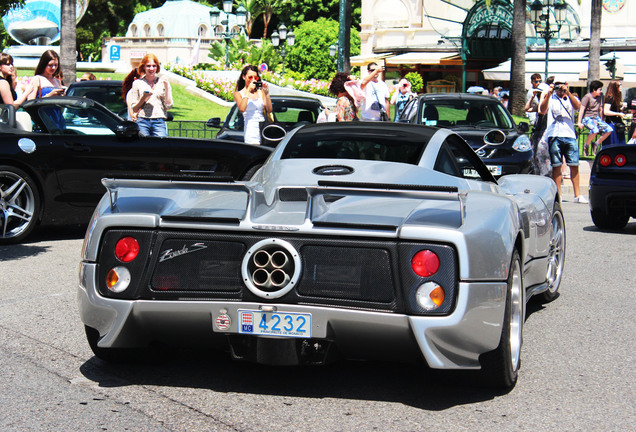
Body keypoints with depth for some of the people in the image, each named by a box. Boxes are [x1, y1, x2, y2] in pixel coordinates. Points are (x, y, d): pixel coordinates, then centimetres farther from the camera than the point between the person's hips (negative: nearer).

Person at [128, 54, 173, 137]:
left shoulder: (163, 82, 13)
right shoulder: (137, 83, 12)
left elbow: (168, 106, 7)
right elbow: (133, 108, 11)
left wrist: (166, 87, -1)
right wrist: (144, 97, -5)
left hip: (159, 121, 0)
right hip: (142, 121, 0)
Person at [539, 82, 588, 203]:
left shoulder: (571, 98, 15)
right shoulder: (550, 98, 12)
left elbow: (577, 106, -7)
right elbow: (542, 110, -5)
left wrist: (568, 93, -18)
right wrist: (548, 95, -16)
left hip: (570, 135, 1)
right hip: (554, 135, -1)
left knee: (574, 165, -1)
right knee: (556, 166, -2)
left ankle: (577, 195, 3)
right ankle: (558, 195, 3)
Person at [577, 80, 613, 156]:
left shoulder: (599, 97, 13)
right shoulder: (587, 97, -9)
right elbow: (582, 109, -12)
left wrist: (601, 121, 23)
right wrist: (579, 122, -17)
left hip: (596, 118, 7)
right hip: (587, 118, -7)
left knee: (609, 130, -14)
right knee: (595, 130, -36)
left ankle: (596, 144, 2)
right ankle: (586, 146, -13)